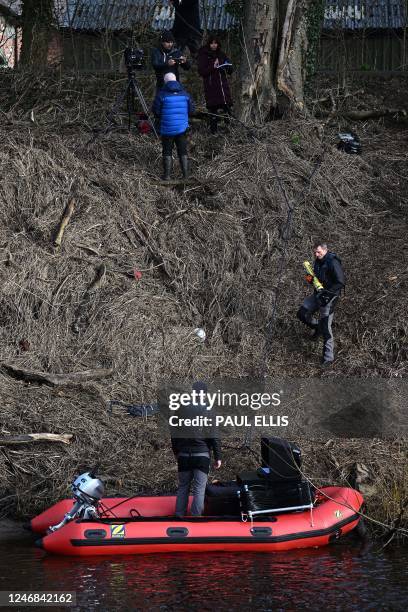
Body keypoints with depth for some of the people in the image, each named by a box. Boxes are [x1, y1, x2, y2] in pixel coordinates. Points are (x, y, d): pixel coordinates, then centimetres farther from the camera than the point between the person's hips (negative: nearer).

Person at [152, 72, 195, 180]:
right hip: (182, 127, 3)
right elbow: (191, 109, 5)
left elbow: (156, 112, -8)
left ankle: (167, 175, 4)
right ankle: (186, 175, 12)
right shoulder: (185, 94, -1)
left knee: (167, 152, 7)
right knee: (183, 151, 12)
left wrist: (159, 119, 13)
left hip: (167, 128, -3)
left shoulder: (161, 94, -12)